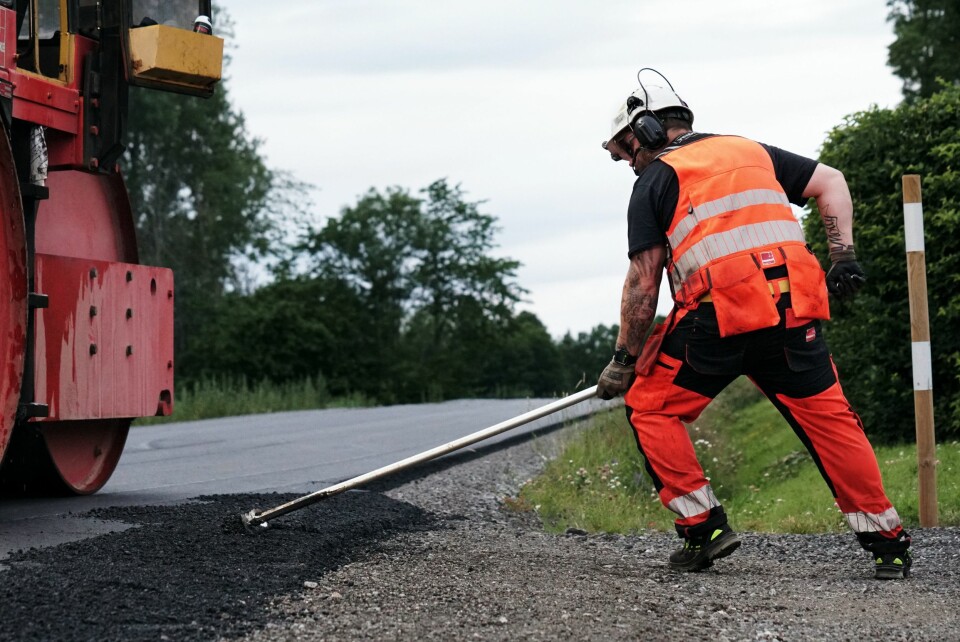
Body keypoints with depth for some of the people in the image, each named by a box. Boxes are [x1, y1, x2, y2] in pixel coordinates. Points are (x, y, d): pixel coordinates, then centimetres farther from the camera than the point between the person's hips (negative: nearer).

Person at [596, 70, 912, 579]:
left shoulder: (655, 181, 10)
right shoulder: (751, 151, 24)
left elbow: (644, 282, 4)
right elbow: (831, 183, 19)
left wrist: (624, 360, 10)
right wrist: (843, 255, 12)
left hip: (717, 317, -4)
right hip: (793, 309, 5)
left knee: (648, 407, 12)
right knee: (828, 418, 12)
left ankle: (703, 526, 5)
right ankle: (888, 544, 10)